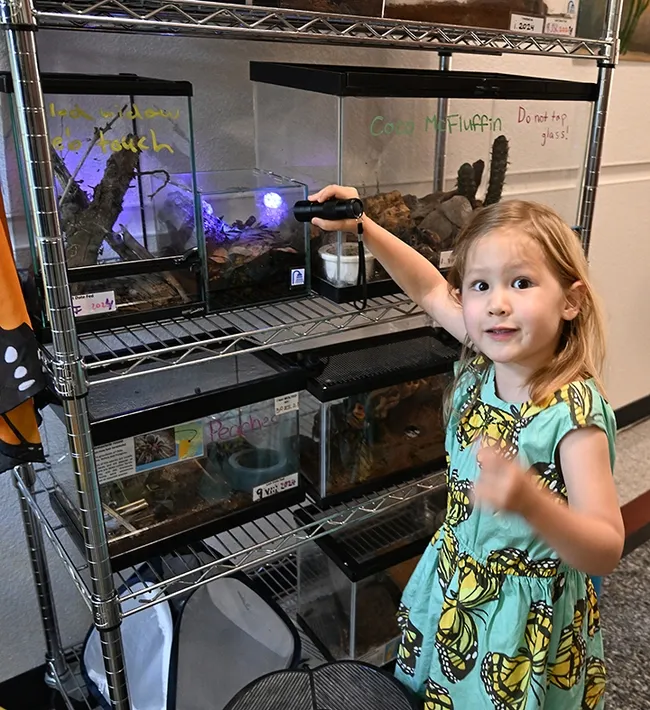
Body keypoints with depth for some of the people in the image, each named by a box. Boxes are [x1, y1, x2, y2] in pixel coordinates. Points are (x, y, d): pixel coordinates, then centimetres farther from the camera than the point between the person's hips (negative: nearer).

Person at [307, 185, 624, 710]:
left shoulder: (574, 413, -29)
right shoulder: (485, 361, -12)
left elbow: (606, 553, -28)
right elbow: (429, 288, 3)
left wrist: (530, 502, -47)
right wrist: (362, 226, -1)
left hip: (527, 615, -5)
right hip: (453, 587, 6)